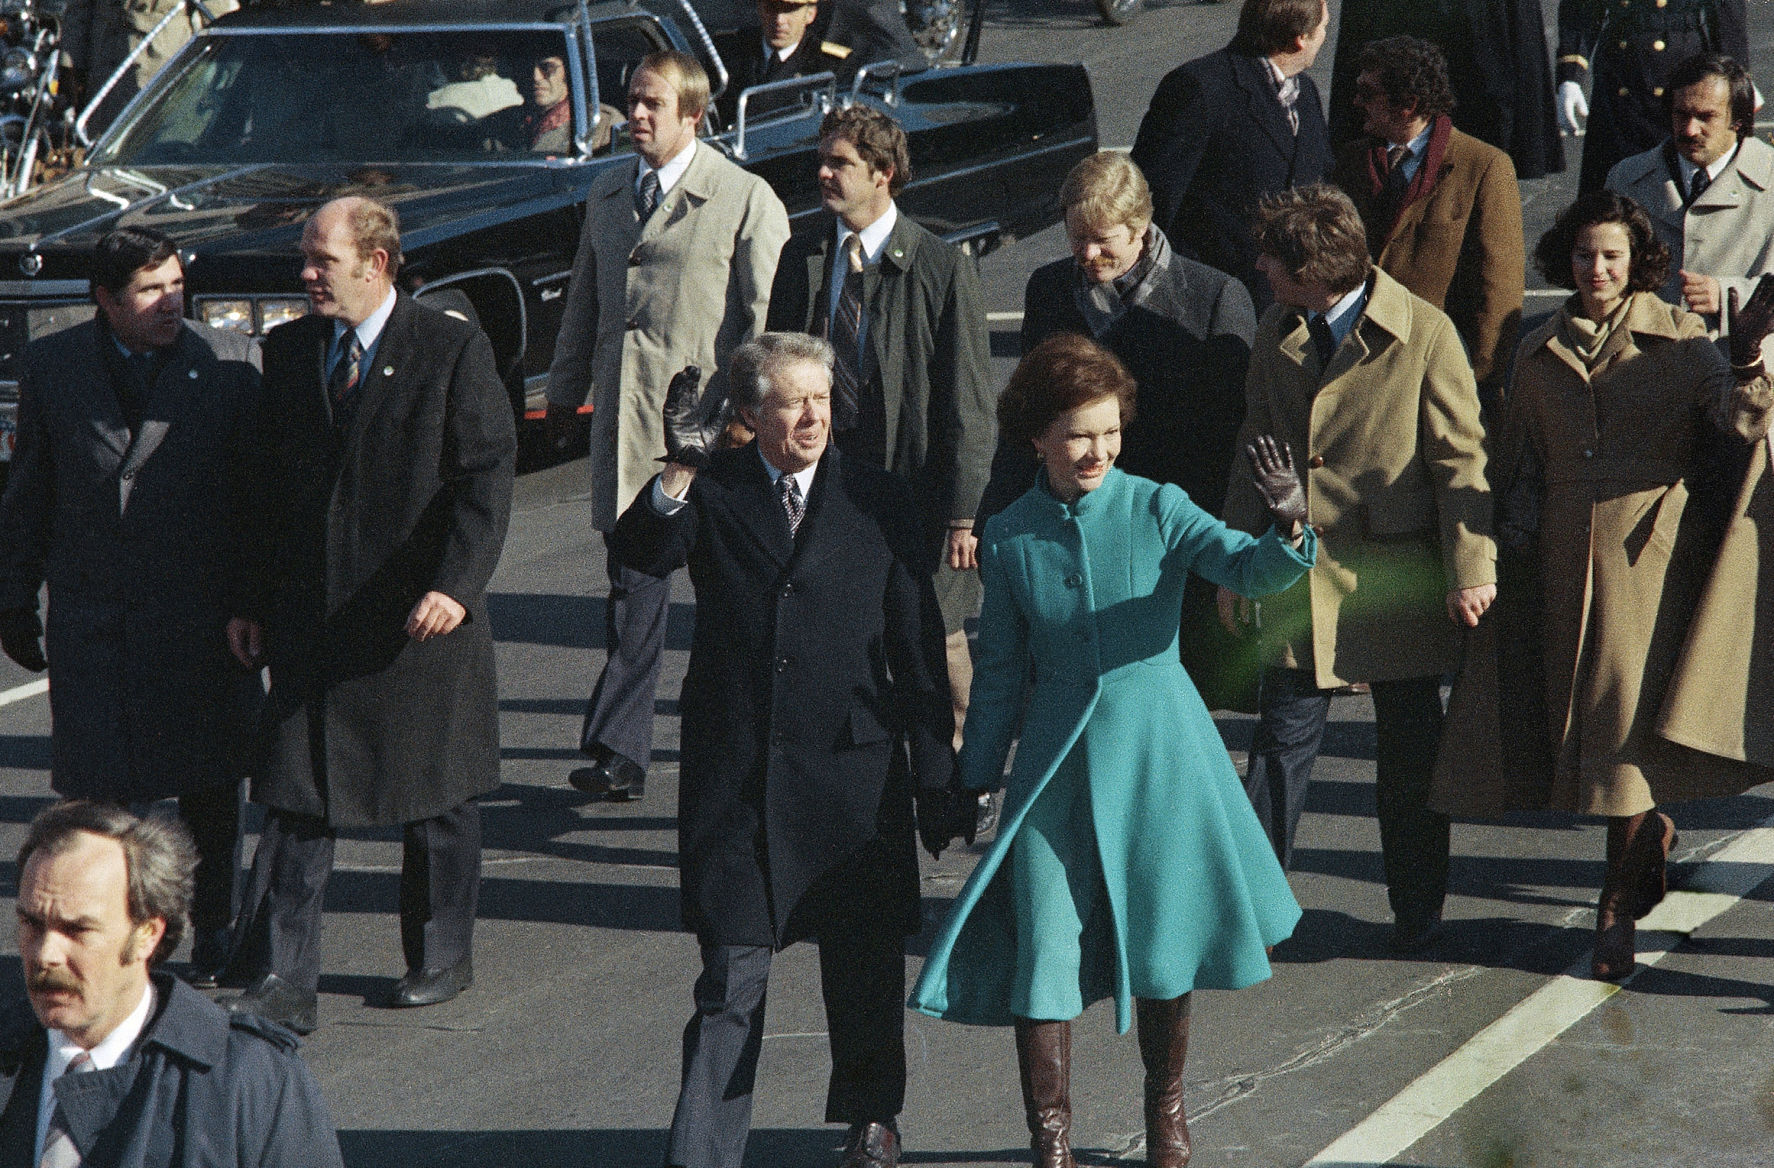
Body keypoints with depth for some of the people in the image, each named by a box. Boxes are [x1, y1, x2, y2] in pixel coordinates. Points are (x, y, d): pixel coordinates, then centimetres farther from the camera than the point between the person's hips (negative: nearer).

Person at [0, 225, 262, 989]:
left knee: (208, 785, 8)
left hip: (200, 612, -1)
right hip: (90, 612, 1)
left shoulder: (232, 365, -2)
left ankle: (213, 935, 22)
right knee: (98, 785, -1)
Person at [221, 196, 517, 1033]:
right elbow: (269, 485, 13)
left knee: (436, 805, 10)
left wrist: (454, 586, -21)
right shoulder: (288, 350, 8)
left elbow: (487, 478, -9)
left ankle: (442, 958, 27)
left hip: (419, 619, -3)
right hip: (310, 619, 3)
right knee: (296, 803, -3)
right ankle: (282, 983, -2)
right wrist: (251, 602, 9)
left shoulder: (453, 352, -6)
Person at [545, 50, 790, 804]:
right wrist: (564, 394, 25)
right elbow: (584, 303, 23)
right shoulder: (607, 194, 14)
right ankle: (620, 755, 5)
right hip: (623, 420, 5)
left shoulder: (747, 200, -5)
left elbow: (767, 321, -6)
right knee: (632, 589, 5)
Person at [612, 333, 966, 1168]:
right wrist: (678, 474, -32)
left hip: (852, 768, 1)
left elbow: (917, 649, 5)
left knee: (864, 961, 13)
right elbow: (641, 555, -16)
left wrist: (934, 775, 4)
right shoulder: (712, 495, 2)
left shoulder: (880, 503, 3)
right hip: (735, 770, -1)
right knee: (731, 969, -3)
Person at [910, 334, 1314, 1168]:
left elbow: (1251, 570, -19)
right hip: (1057, 756, 1)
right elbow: (1000, 670, 8)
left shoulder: (1157, 510, -4)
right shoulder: (1009, 538, 1)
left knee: (1163, 939, 9)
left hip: (1156, 747, -1)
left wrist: (1289, 525, -39)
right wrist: (976, 779, 9)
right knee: (1042, 948, -3)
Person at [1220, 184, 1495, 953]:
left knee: (1409, 748, 8)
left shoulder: (1425, 334, -10)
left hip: (1396, 582, -3)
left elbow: (1460, 459, -7)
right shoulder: (1275, 338, 6)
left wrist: (1470, 568, -10)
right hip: (1302, 577, 3)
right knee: (1282, 741, -1)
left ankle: (1416, 912, 21)